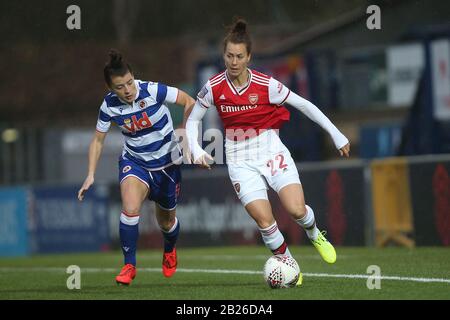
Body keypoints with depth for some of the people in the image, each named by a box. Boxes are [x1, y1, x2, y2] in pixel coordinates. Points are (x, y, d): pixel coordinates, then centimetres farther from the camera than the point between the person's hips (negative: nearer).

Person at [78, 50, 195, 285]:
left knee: (166, 221, 15)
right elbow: (98, 140, -1)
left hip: (167, 163, -1)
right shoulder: (109, 106, -15)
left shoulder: (153, 91, -24)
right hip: (134, 162, 1)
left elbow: (188, 102, -11)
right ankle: (129, 266, -12)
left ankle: (170, 250, 51)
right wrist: (91, 175, -7)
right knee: (130, 209, -27)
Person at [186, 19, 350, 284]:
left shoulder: (265, 85, -13)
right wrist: (196, 150, -10)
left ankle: (314, 234, 20)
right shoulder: (214, 87, -8)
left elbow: (304, 105, -3)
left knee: (296, 210, -17)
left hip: (270, 150, -1)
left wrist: (336, 134, -2)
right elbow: (193, 120, 6)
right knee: (264, 220, -14)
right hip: (240, 160, 1)